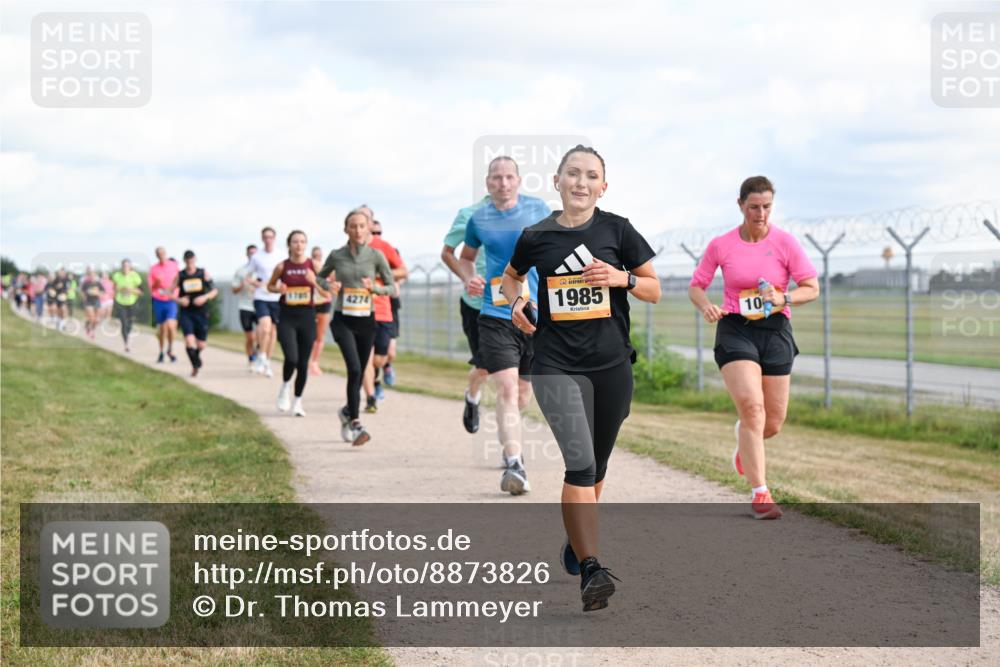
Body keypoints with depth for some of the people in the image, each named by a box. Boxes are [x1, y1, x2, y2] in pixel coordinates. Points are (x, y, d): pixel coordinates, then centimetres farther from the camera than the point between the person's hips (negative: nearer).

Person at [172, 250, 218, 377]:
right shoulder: (180, 276, 1)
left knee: (201, 344, 3)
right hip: (186, 313, -1)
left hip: (201, 312, 1)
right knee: (189, 340, -18)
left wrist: (205, 297, -15)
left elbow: (214, 291, 4)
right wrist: (179, 300, -15)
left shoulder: (203, 273, 2)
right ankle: (195, 366, 0)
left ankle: (196, 356, 38)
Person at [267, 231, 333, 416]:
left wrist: (314, 282, -18)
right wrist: (278, 289, -7)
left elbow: (328, 294, -1)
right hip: (287, 317, -1)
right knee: (291, 358, -18)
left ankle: (298, 401, 23)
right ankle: (285, 386, 13)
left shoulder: (313, 265, -1)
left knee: (303, 362, 4)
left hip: (307, 316, 1)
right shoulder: (282, 267, -1)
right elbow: (270, 286, 15)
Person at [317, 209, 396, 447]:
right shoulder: (337, 256, -1)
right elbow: (319, 278, 15)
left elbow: (392, 288, 2)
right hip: (343, 320, -2)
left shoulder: (376, 256, -2)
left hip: (366, 321, 2)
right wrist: (329, 286, -6)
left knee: (358, 373, 12)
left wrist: (375, 287, -17)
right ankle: (355, 425, -18)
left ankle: (347, 411, 40)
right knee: (354, 369, -19)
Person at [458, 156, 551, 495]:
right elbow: (466, 256, 21)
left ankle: (507, 434, 45)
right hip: (496, 314, -1)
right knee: (506, 388, -16)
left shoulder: (538, 210, 1)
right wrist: (469, 278, 0)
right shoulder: (478, 219, 3)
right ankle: (514, 464, -21)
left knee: (523, 391, 14)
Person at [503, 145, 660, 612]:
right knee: (580, 463, -18)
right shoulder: (536, 236, 3)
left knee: (596, 466, 15)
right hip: (556, 365, -2)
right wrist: (517, 301, 3)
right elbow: (511, 276, 23)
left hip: (612, 364, 2)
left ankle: (576, 542, 42)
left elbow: (654, 290, 8)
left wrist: (622, 278, -11)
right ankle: (591, 570, -23)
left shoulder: (617, 230, 2)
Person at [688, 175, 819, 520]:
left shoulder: (785, 242, -2)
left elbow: (812, 288, 0)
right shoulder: (720, 245, 0)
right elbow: (696, 286, 8)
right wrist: (705, 306, -14)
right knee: (751, 407, -23)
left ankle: (744, 442, 45)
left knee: (772, 423, 5)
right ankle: (759, 493, -18)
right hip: (735, 330, -2)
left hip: (775, 331, 2)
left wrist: (782, 299, -19)